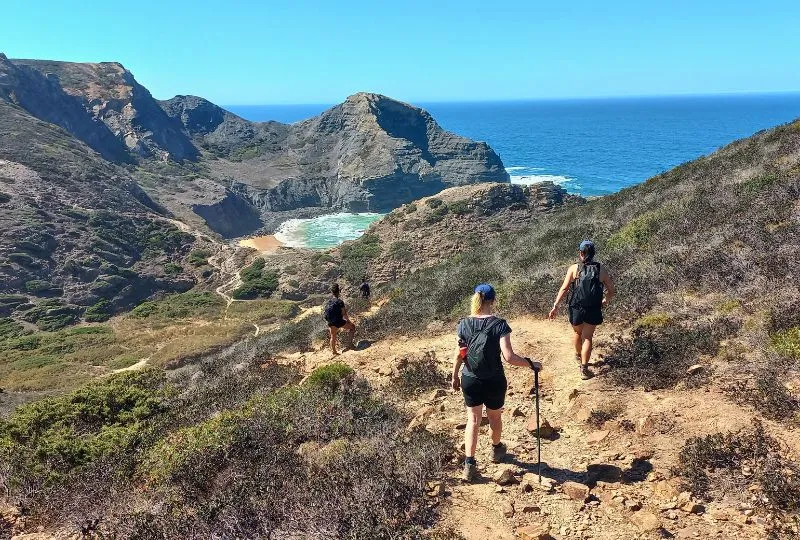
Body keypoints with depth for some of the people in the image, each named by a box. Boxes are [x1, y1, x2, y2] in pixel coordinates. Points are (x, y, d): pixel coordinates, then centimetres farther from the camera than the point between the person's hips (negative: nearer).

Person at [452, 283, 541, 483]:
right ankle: (497, 449, 47)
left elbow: (459, 355, -4)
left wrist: (454, 377, 10)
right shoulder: (499, 324, -18)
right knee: (495, 417, 22)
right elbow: (509, 357, -24)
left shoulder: (464, 324, -9)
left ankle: (469, 465, 11)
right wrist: (531, 364, -9)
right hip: (494, 381, -2)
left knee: (473, 420, 13)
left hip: (470, 380, 2)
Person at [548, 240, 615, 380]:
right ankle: (584, 369, 4)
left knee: (577, 332, 25)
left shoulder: (574, 268, -5)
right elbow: (611, 290, 4)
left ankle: (578, 356, 48)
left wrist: (555, 306, -9)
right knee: (587, 337, 10)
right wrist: (606, 301, 23)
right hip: (593, 309, 0)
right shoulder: (601, 269, 0)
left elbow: (564, 288, -11)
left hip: (576, 308, 0)